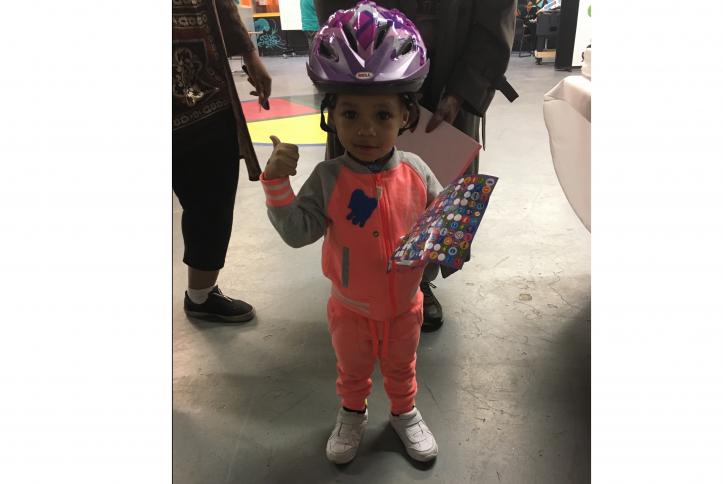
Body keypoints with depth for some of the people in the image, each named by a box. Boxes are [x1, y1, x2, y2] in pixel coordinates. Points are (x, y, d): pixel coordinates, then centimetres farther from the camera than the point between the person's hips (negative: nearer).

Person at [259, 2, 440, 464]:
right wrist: (277, 183, -33)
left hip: (404, 306, 1)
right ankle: (352, 413, 56)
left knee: (401, 367, 28)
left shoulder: (416, 173, -17)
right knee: (352, 369, 26)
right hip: (351, 309, -1)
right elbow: (297, 231, -22)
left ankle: (405, 413, 56)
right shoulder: (328, 178, -21)